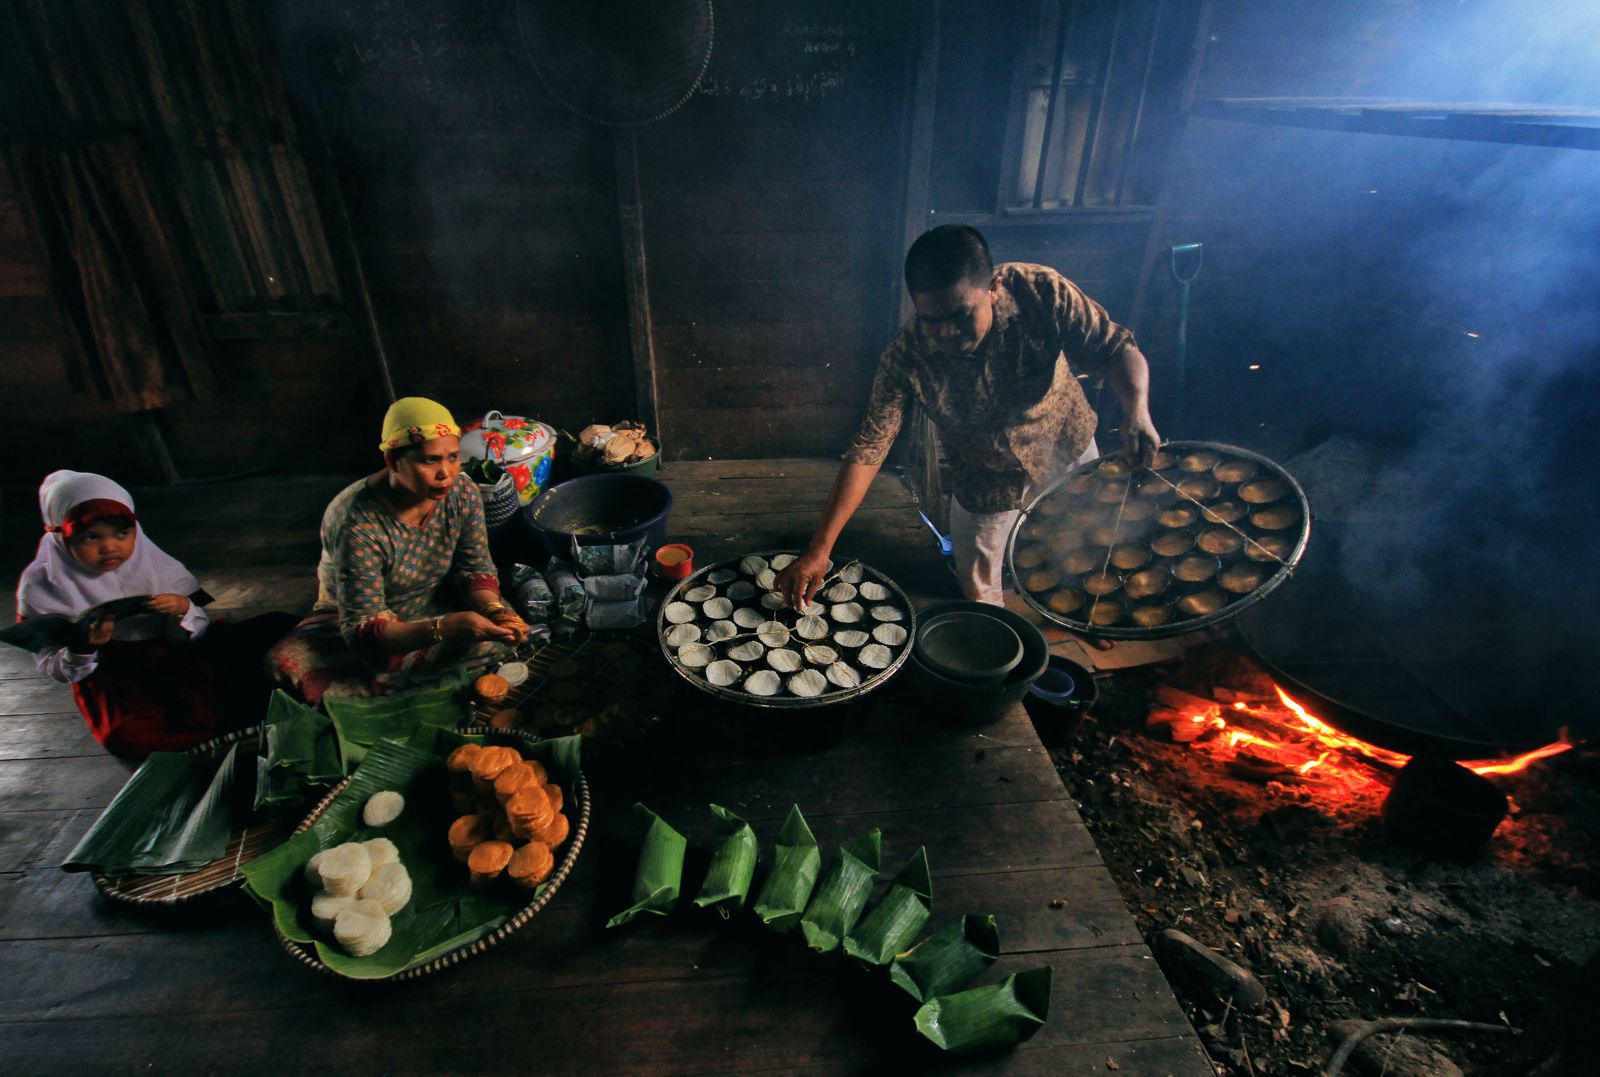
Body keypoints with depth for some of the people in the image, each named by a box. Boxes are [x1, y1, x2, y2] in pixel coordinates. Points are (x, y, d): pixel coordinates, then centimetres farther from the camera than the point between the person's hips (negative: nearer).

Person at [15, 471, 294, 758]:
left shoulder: (156, 564, -2)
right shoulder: (42, 586, -5)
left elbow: (191, 636, -1)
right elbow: (57, 671, -3)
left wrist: (184, 610, -23)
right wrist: (82, 647, -25)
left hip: (176, 659, 2)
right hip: (110, 678, -2)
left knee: (275, 626, -15)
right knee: (130, 736, -36)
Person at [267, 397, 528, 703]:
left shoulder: (463, 493, -17)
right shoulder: (356, 524, -31)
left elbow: (476, 569, -5)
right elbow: (362, 631, -32)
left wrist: (494, 609, -29)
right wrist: (445, 628, -49)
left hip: (435, 607, 4)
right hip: (354, 620, -3)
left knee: (496, 643, -25)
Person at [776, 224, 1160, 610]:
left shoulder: (1042, 292, -31)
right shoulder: (906, 356, -31)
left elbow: (1117, 349, -19)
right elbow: (867, 450, -30)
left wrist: (1136, 408, -41)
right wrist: (819, 549, -35)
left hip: (1069, 452, 2)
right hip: (985, 485, -1)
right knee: (980, 597, 14)